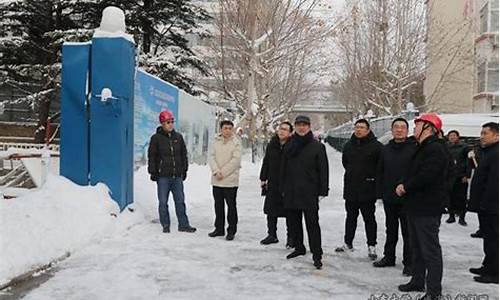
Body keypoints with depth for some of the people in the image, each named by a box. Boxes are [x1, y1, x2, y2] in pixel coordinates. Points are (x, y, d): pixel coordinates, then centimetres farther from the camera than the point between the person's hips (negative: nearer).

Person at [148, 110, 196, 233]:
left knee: (180, 201, 7)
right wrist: (153, 172, -5)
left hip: (177, 176, 3)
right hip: (163, 176, -3)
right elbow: (152, 157, 0)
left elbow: (184, 154, 16)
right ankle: (165, 225, 15)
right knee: (163, 202, 4)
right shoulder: (156, 138, -1)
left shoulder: (178, 137, 10)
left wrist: (184, 170, 13)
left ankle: (183, 224, 15)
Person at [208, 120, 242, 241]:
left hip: (230, 180, -4)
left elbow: (236, 160, -13)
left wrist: (223, 172, -14)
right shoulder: (216, 141, 7)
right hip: (216, 180, 4)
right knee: (218, 205, 13)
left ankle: (231, 230, 11)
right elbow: (212, 157, 2)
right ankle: (219, 229, 25)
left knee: (231, 206, 2)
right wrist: (216, 171, -13)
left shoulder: (236, 142, -5)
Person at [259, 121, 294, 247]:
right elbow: (266, 162, 13)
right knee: (271, 210, 12)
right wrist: (263, 178, 12)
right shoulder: (272, 145, 7)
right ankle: (272, 235, 26)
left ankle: (291, 237, 16)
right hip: (273, 184, 5)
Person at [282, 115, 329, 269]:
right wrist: (283, 188, 12)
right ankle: (299, 248, 28)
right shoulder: (289, 146, 10)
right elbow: (284, 168, 15)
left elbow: (323, 170, -4)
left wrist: (322, 191, -9)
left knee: (312, 223, -5)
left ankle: (317, 255, 0)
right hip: (291, 191, 5)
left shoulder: (317, 146, -2)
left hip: (309, 192, -5)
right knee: (294, 221, 13)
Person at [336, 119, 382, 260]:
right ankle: (348, 243, 25)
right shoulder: (349, 145, 9)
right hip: (350, 188, 5)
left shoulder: (376, 146, -10)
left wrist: (373, 176, -5)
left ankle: (371, 246, 11)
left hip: (367, 189, -5)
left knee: (369, 218, 2)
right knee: (350, 217, 15)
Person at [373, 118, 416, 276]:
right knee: (391, 230, 18)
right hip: (389, 198, 5)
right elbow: (380, 173, 12)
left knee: (408, 232, 2)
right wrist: (380, 192, 7)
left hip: (407, 198, -5)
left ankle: (409, 262, 12)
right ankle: (389, 257, 31)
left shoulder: (414, 148, -7)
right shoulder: (386, 149, 9)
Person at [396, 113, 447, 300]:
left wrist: (405, 186, -12)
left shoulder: (435, 150, -16)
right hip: (416, 207, 11)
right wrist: (405, 186, 2)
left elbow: (426, 176, -26)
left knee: (430, 250, -5)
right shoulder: (422, 148, 18)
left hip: (427, 209, -11)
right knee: (417, 248, 19)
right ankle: (418, 281, 32)